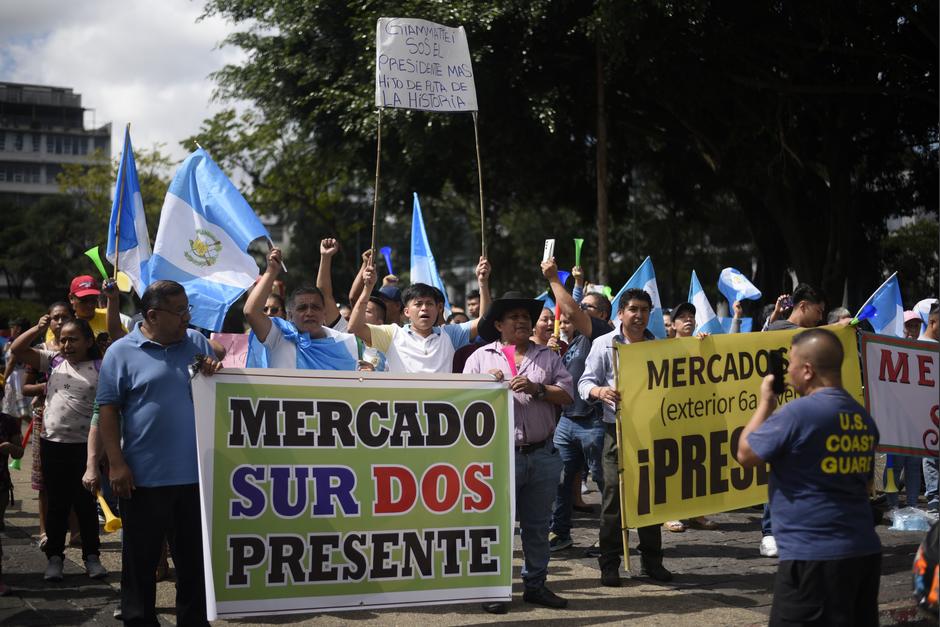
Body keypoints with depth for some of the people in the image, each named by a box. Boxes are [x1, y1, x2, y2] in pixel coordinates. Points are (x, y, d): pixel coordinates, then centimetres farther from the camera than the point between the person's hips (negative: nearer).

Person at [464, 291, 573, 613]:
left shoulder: (548, 357, 12)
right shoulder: (480, 357, 8)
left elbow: (566, 396, 3)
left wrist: (536, 388, -11)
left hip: (542, 455, 2)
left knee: (537, 524, 10)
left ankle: (536, 584, 20)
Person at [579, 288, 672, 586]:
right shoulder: (605, 344, 2)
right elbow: (585, 383, -1)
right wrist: (599, 391, -24)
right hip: (618, 430, -3)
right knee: (614, 493, -5)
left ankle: (651, 560, 18)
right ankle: (609, 564, 3)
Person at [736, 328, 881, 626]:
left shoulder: (798, 412, -15)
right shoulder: (864, 418, 10)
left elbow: (745, 454, -4)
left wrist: (765, 403, 7)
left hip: (813, 556, -8)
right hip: (866, 552, 8)